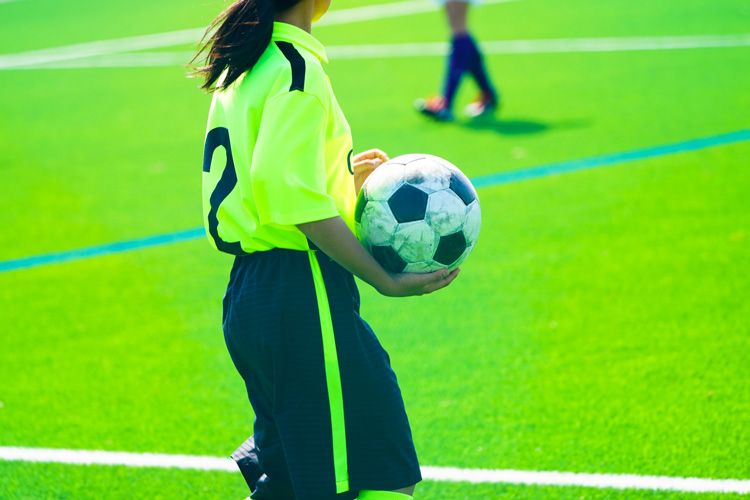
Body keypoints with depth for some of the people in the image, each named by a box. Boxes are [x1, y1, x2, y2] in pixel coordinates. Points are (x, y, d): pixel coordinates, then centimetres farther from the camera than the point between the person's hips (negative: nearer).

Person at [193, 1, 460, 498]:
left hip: (245, 290, 10)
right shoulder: (297, 70, -14)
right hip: (300, 294, -10)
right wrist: (385, 280, -19)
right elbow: (297, 203, -22)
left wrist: (341, 175, 25)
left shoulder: (240, 70, 14)